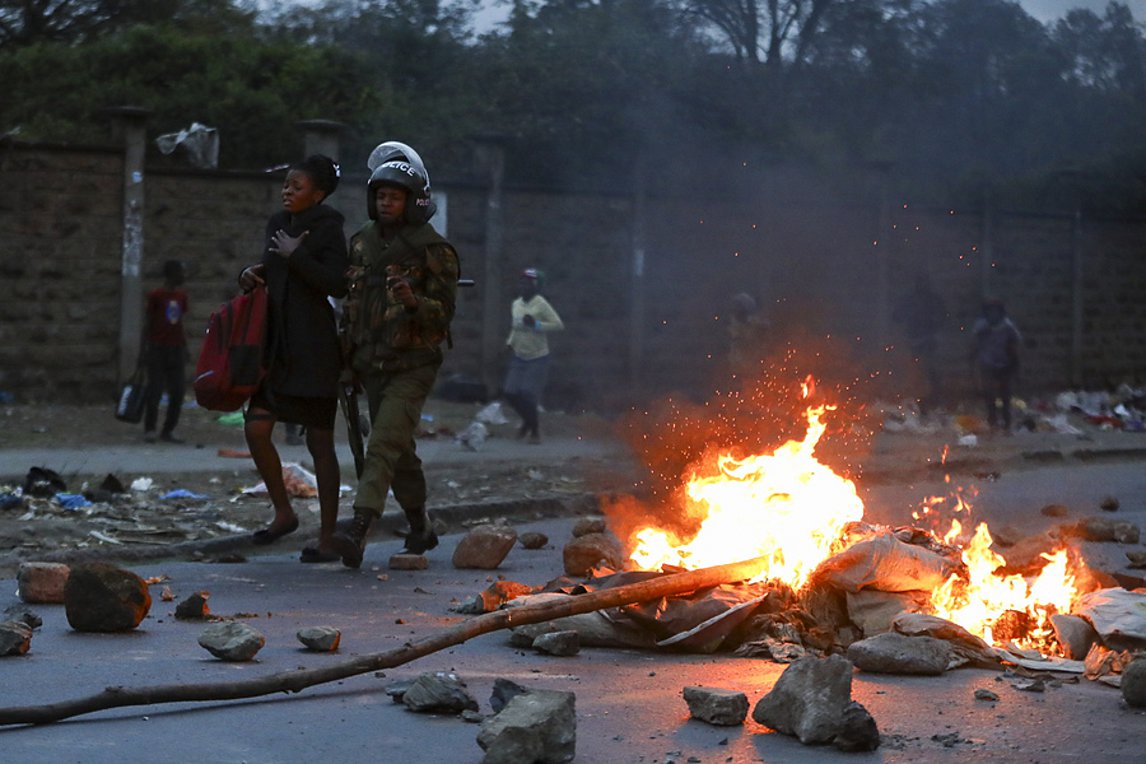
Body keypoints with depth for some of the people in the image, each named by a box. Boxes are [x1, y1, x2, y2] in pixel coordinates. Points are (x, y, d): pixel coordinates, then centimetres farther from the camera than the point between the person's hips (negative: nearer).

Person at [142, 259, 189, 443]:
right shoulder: (155, 295, -5)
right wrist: (145, 347, -9)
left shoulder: (181, 296, 12)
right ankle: (149, 430, 7)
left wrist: (185, 348, 14)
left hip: (176, 349, 6)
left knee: (178, 392, 1)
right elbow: (147, 321, -4)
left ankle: (168, 431, 8)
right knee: (155, 390, -5)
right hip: (158, 348, -6)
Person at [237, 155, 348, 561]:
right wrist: (251, 275, 6)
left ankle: (327, 538, 6)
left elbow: (337, 284, -20)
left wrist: (294, 255, -17)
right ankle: (283, 512, 16)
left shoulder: (328, 229, -8)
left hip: (314, 348, -7)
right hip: (276, 344, 7)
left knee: (319, 441, -2)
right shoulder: (277, 224, 13)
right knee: (256, 427, -3)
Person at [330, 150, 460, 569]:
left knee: (383, 446, -19)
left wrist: (414, 302, -29)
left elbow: (445, 310, -10)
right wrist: (348, 354, 15)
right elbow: (351, 302, 19)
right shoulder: (362, 241, 12)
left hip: (412, 366, -6)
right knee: (400, 452, 15)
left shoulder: (433, 250, -7)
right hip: (373, 365, 7)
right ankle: (420, 528, 29)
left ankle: (358, 532, -28)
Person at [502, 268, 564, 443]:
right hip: (518, 357, 6)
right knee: (510, 391, -1)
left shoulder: (541, 304, -15)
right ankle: (528, 420, 26)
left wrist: (536, 324, -28)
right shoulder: (515, 304, 6)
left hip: (537, 358, -6)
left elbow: (558, 325, -20)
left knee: (528, 394, -11)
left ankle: (535, 428, 13)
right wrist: (510, 341, 5)